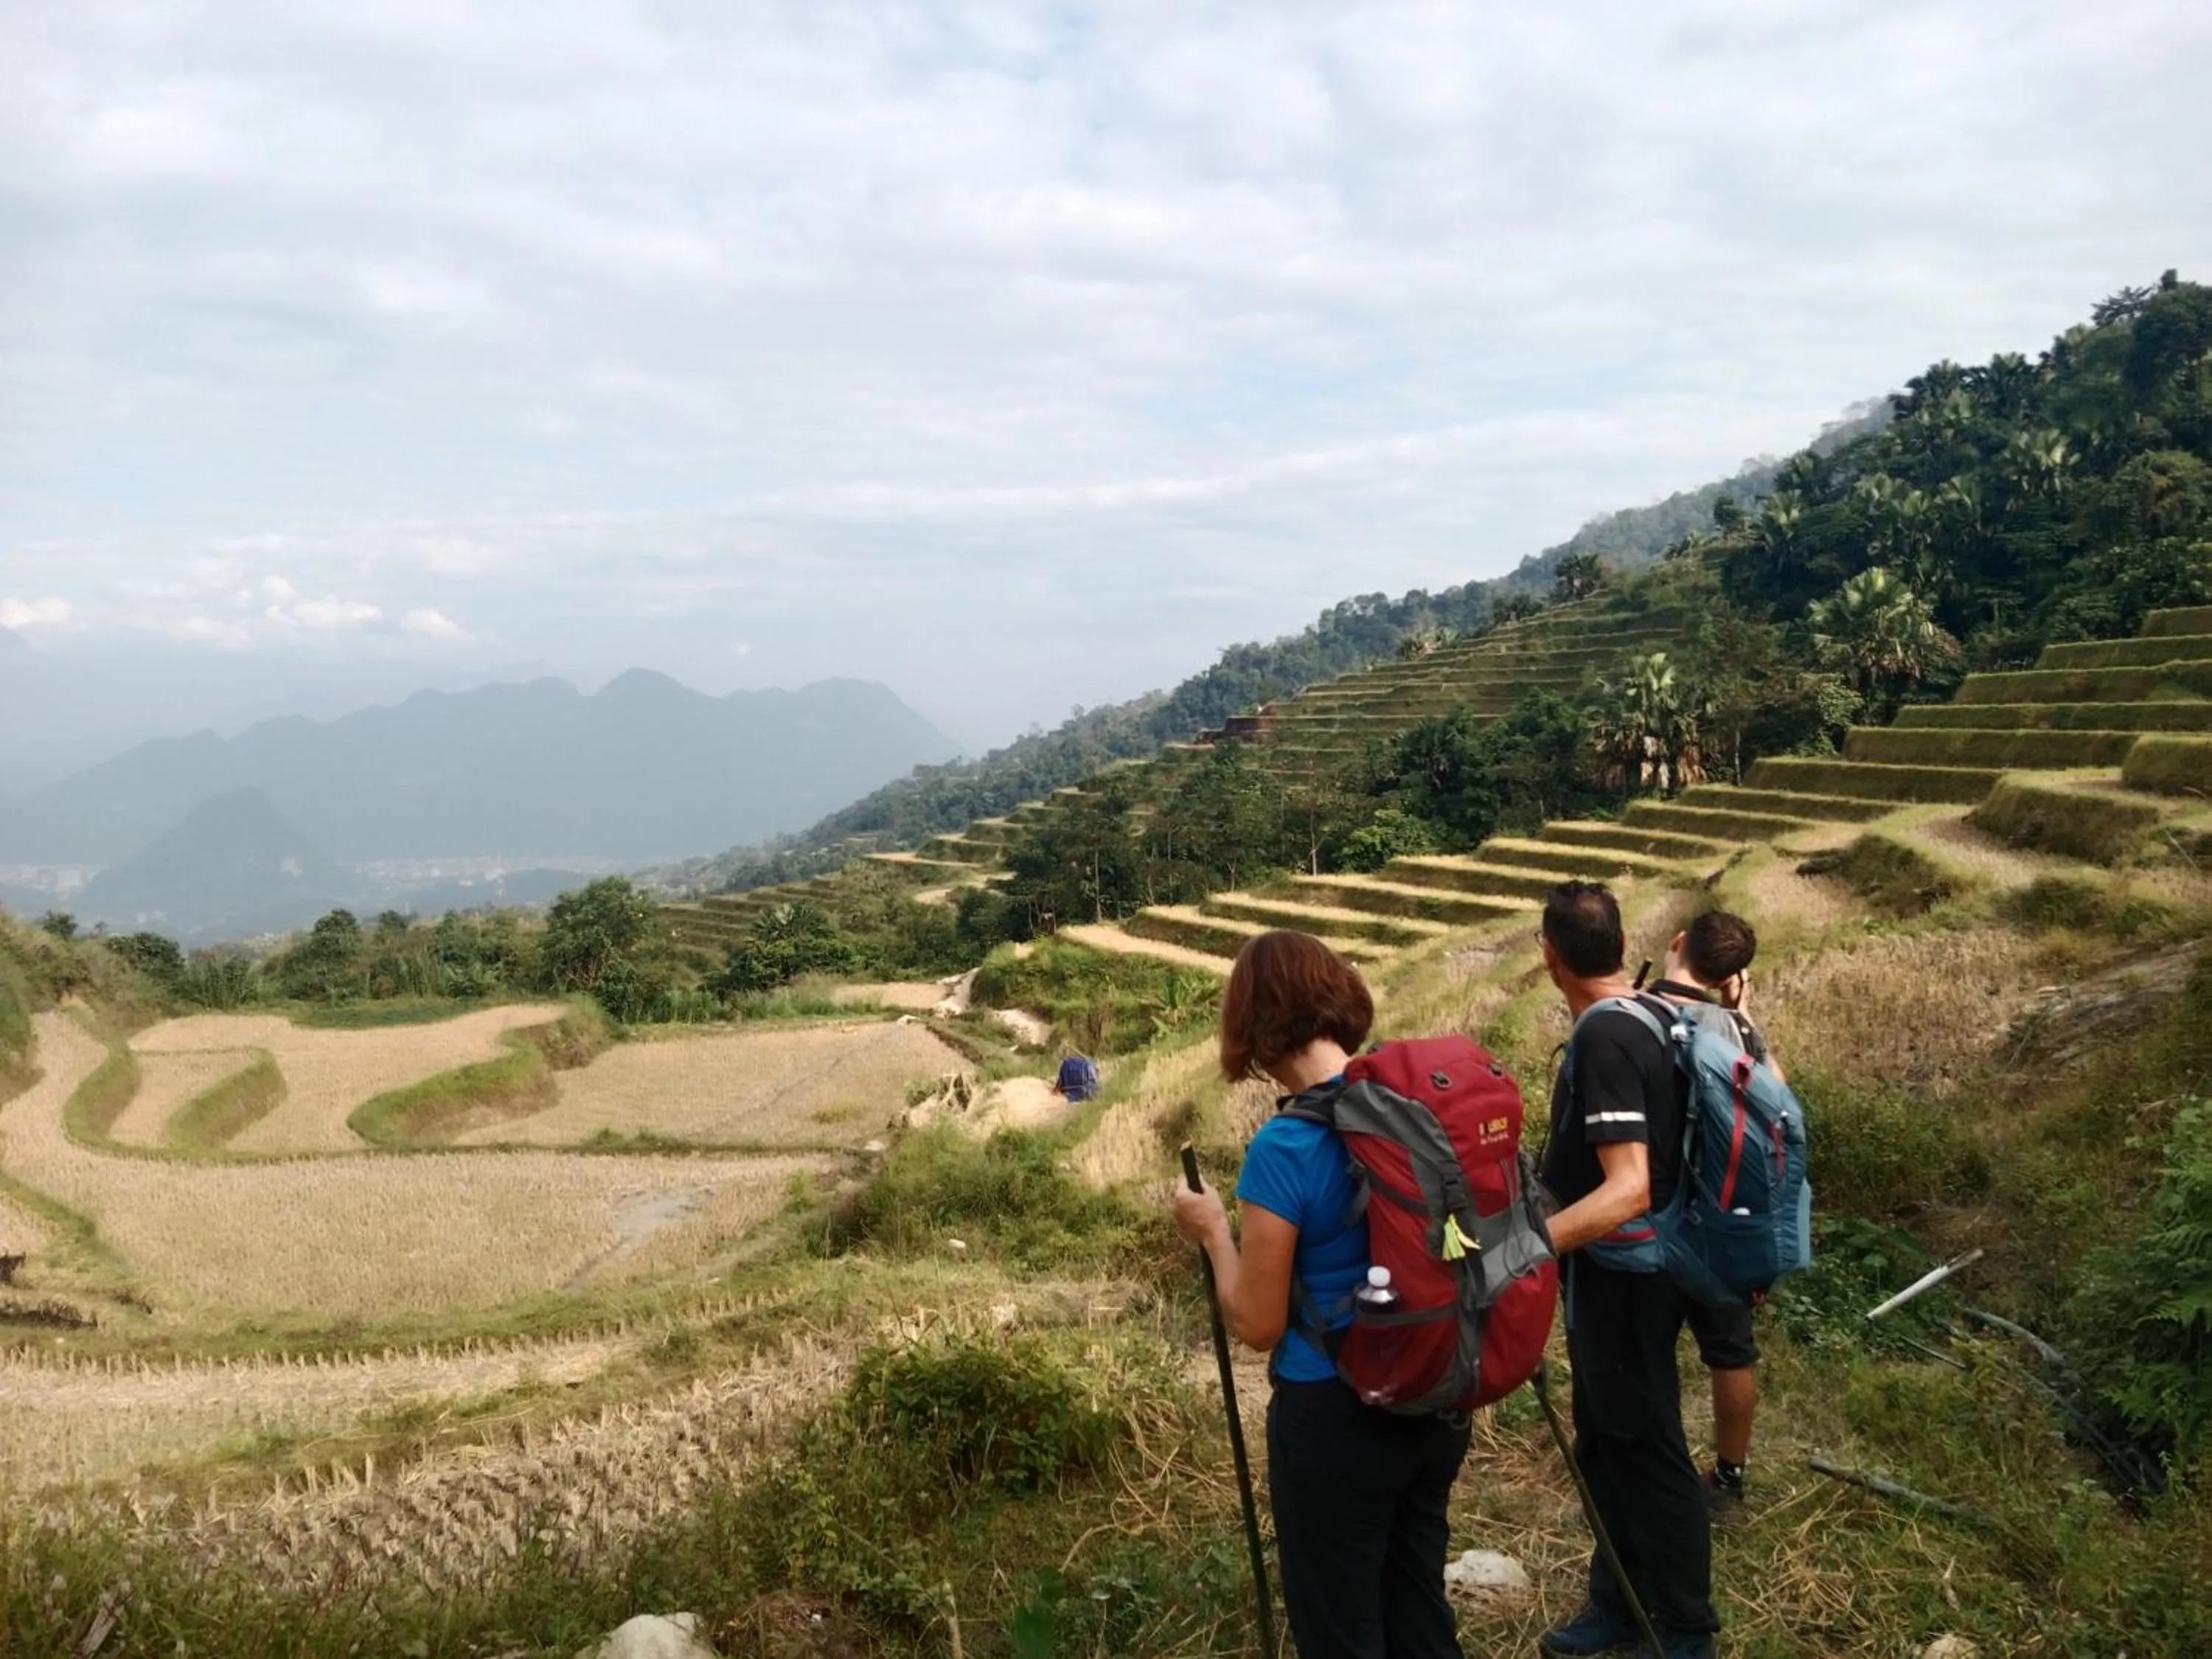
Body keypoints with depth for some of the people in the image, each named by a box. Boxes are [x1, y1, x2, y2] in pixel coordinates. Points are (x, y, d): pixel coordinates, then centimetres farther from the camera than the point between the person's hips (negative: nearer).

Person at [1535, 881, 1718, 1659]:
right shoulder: (1639, 1018, 4)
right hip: (1615, 1273, 10)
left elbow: (1628, 1189, -34)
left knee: (1647, 1452, 5)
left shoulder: (1604, 1038, -26)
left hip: (1622, 1279, -10)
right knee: (1604, 1444, 20)